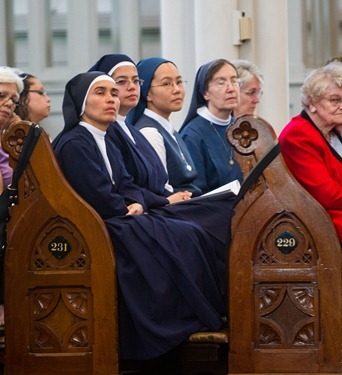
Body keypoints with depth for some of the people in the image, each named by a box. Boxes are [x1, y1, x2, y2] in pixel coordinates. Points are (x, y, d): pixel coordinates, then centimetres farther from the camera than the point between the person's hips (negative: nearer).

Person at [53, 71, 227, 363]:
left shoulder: (106, 143, 21)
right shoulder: (74, 144, -12)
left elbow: (127, 185, 15)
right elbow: (101, 200, -19)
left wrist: (136, 204, -7)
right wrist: (127, 209, -1)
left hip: (118, 220, 10)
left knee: (193, 234, -8)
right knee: (185, 238, -20)